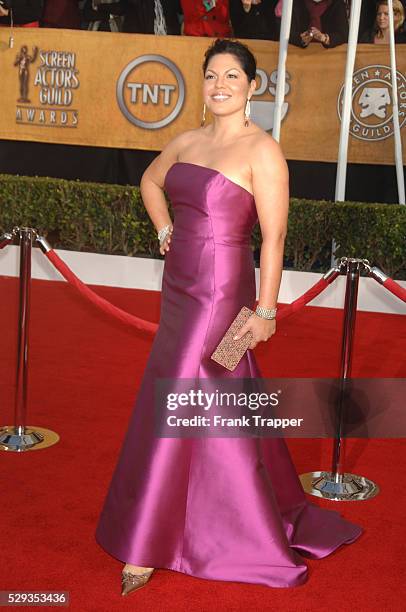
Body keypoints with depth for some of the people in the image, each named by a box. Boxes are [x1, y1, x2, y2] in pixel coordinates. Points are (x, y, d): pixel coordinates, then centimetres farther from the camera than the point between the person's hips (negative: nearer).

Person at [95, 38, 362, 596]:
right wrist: (166, 232, 15)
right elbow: (151, 181, 28)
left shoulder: (262, 151, -12)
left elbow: (273, 237, -14)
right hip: (180, 285, 7)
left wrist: (265, 310, -14)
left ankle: (147, 548, 12)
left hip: (220, 291, -7)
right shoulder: (188, 142, 9)